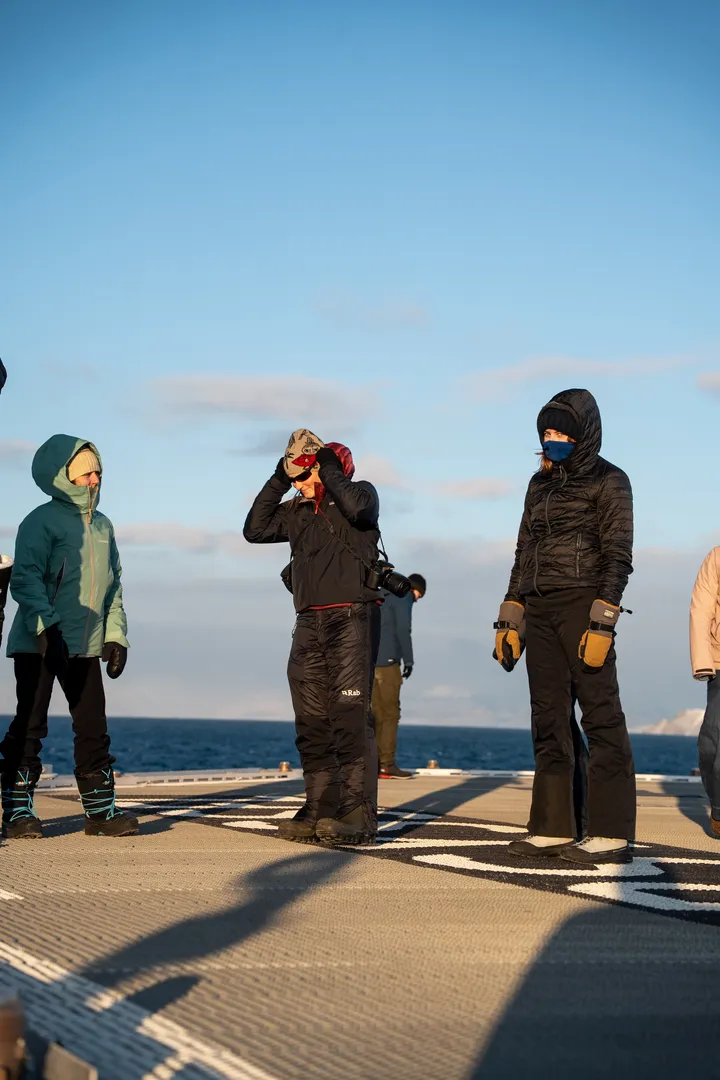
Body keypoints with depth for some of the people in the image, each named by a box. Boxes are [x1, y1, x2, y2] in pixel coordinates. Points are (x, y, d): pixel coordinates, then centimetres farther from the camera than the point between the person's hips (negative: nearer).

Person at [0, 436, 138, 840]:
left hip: (86, 646, 6)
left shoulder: (102, 526, 15)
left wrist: (116, 635, 10)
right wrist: (47, 628, -26)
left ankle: (101, 809, 12)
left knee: (94, 727, 6)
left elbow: (113, 584, 19)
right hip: (38, 644, -6)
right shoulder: (41, 521, -7)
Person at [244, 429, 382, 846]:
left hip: (353, 617, -7)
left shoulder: (360, 492, 2)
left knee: (350, 715, -14)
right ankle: (320, 809, 10)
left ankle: (359, 815, -15)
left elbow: (357, 508, -21)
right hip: (310, 623, 7)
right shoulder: (297, 510, 18)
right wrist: (277, 482, 7)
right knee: (312, 720, 5)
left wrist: (330, 474, -7)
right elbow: (255, 530, 9)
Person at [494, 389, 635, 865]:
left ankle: (612, 833, -9)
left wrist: (603, 622, -17)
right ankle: (553, 828, 7)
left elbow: (618, 555, -8)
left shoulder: (608, 481, -1)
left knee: (600, 714, -9)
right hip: (538, 609, 7)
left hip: (582, 605, -7)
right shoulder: (541, 484, 18)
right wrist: (509, 619, 14)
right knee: (549, 720, 5)